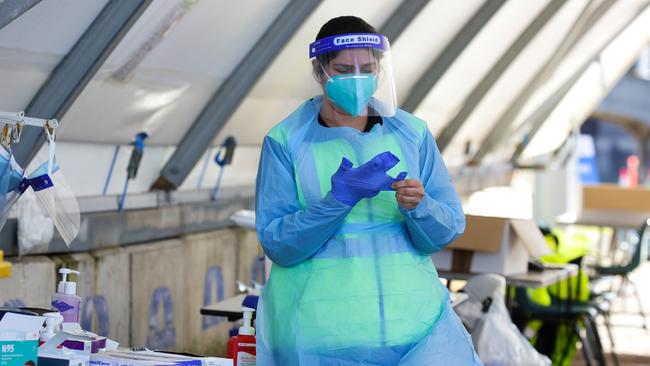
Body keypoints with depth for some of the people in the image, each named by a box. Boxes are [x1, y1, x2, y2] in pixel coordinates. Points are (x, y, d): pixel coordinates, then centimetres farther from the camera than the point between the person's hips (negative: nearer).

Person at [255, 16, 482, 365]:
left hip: (410, 315, 2)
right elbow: (276, 244, -6)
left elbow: (448, 230, 6)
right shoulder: (285, 141, 0)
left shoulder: (412, 133, 7)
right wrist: (339, 198, -19)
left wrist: (418, 206, -15)